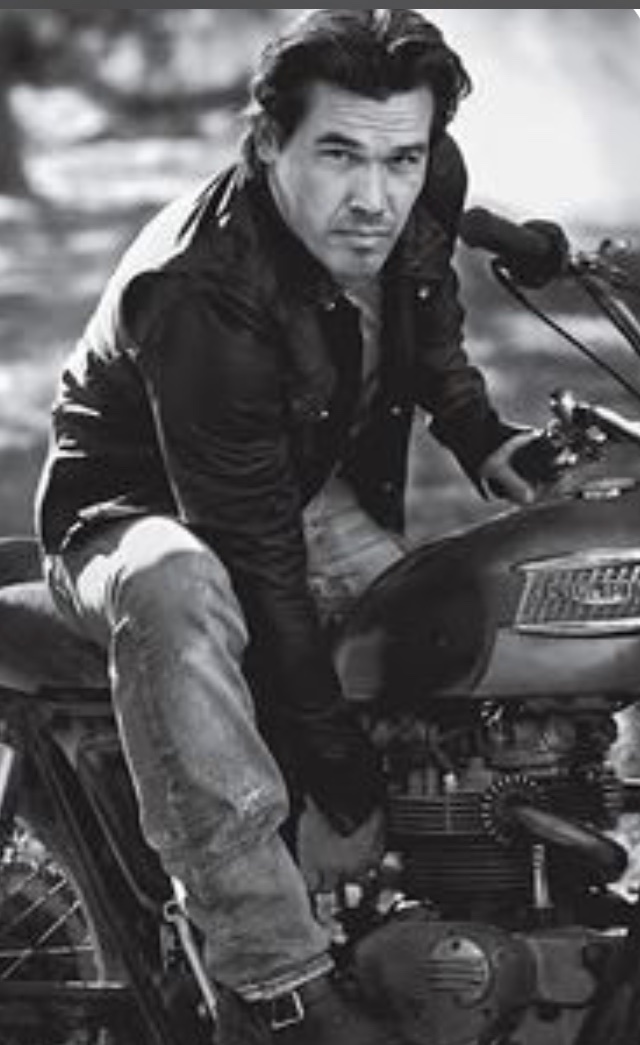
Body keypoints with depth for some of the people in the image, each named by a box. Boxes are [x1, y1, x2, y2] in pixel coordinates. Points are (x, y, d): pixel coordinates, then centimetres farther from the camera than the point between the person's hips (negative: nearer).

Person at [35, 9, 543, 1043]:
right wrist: (342, 774, -30)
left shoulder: (425, 193, -14)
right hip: (133, 511, -8)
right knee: (175, 590, -40)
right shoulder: (204, 293, -36)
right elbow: (255, 555, -34)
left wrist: (481, 436, 2)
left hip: (321, 491, 8)